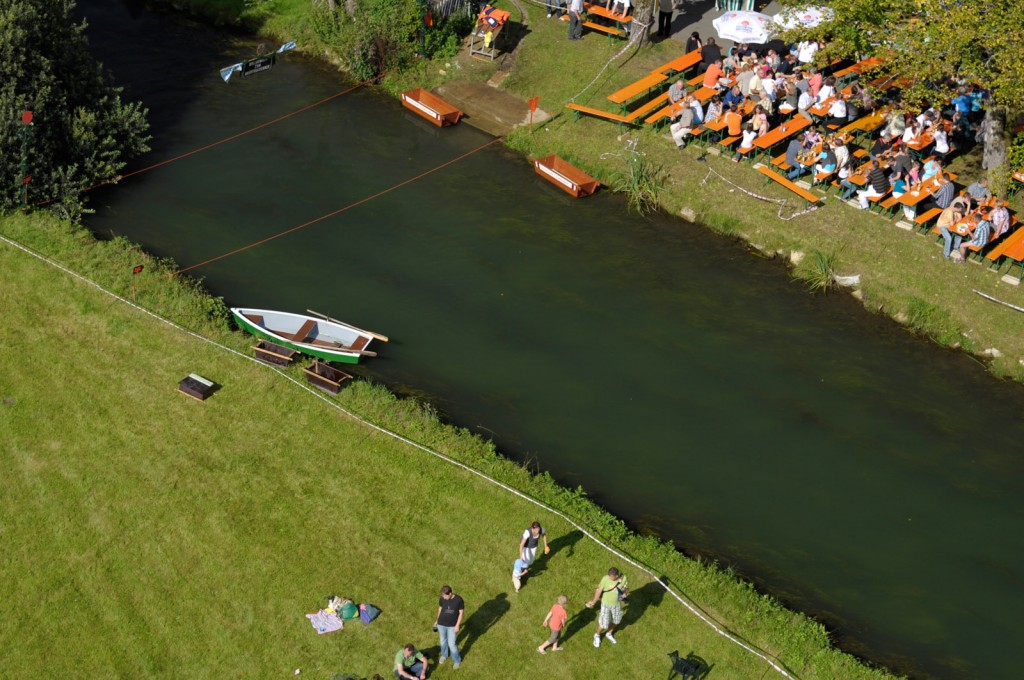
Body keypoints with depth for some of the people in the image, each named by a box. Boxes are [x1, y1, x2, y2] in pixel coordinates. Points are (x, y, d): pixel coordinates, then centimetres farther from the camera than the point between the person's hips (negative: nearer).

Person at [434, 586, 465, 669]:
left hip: (452, 625, -3)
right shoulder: (442, 599, -13)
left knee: (451, 644, 0)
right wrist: (437, 620, 15)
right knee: (443, 640, 21)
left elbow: (461, 612, -11)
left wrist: (457, 625, -11)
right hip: (441, 624, 3)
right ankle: (444, 655, 48)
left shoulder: (458, 599, -20)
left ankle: (457, 660, 24)